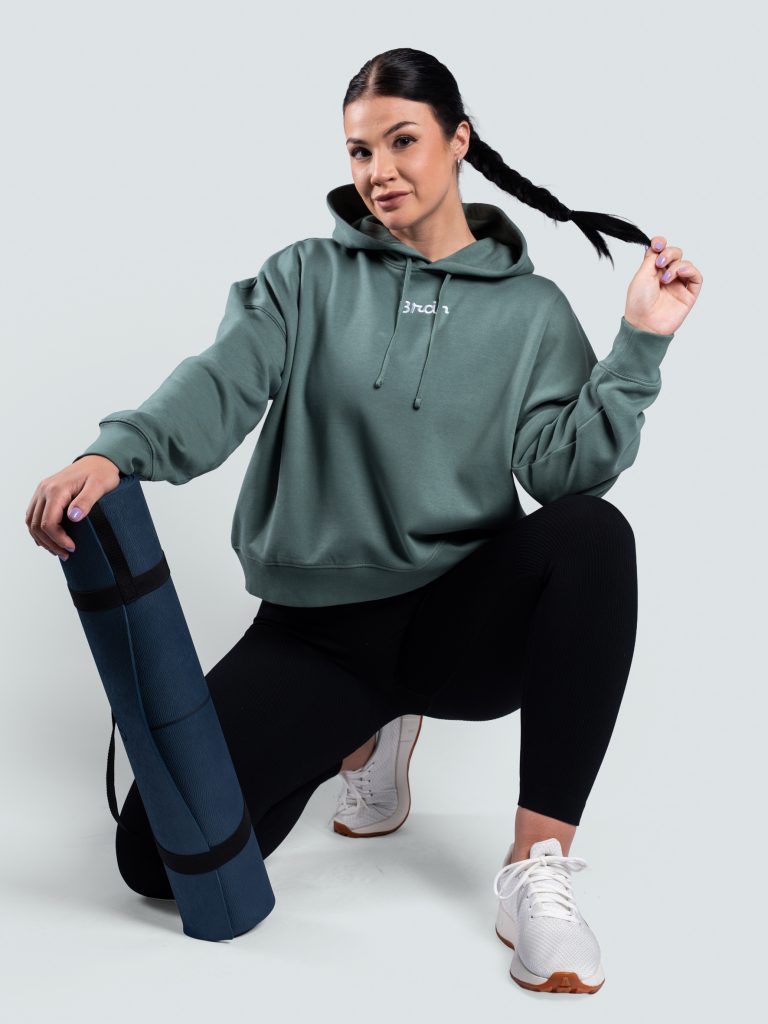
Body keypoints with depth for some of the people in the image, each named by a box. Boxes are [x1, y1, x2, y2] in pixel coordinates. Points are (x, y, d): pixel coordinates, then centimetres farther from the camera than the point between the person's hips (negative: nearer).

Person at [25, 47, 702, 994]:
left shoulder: (531, 310, 5)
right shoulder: (308, 279, 4)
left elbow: (565, 469, -7)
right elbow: (218, 389, -14)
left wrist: (639, 345, -17)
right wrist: (114, 454, -33)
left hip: (465, 617, -1)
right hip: (315, 630, 1)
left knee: (593, 535, -34)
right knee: (156, 852, -12)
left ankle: (538, 869, -26)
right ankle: (361, 733, 16)